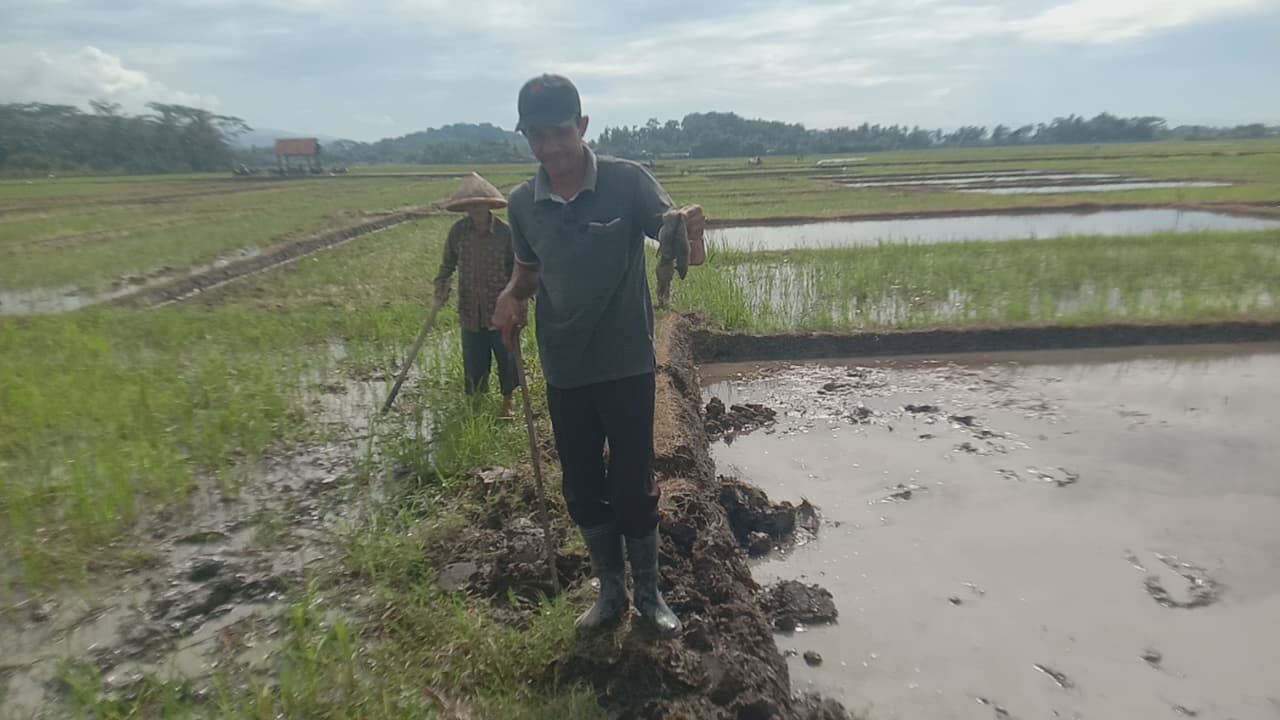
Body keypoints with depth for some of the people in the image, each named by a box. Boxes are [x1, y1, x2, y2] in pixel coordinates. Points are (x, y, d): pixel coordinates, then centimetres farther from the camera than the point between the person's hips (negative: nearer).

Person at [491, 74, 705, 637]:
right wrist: (512, 296, -8)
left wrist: (688, 227, -40)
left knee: (633, 485, 5)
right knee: (582, 488, 14)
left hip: (627, 365, -4)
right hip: (564, 371, 4)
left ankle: (648, 593, 29)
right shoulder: (523, 202, 2)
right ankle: (610, 593, 35)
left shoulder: (627, 180, -10)